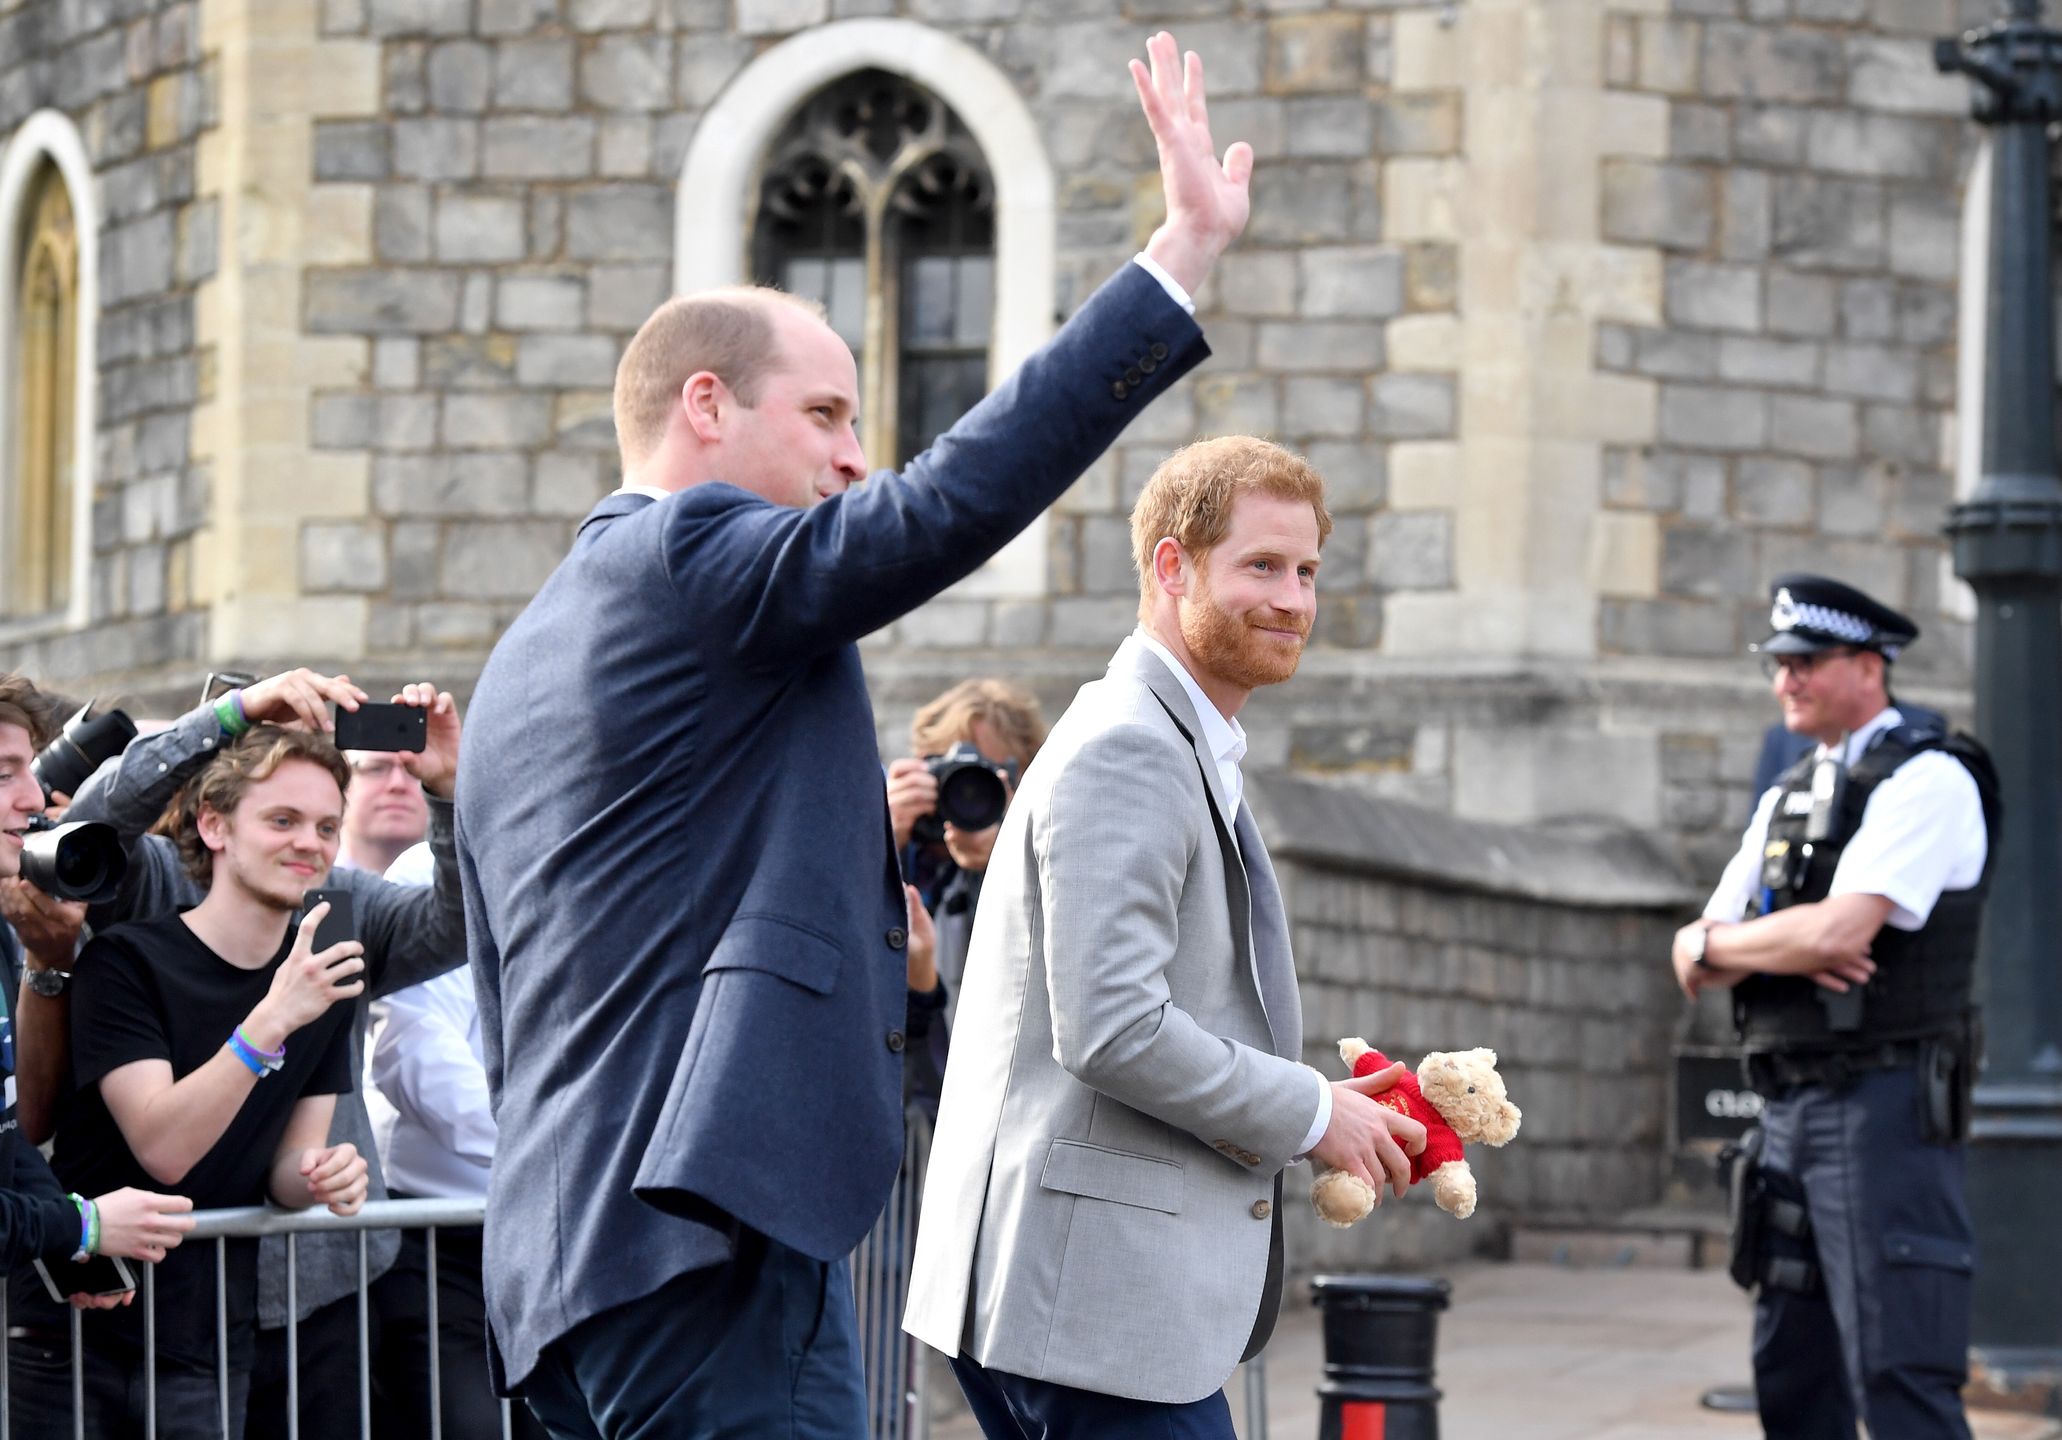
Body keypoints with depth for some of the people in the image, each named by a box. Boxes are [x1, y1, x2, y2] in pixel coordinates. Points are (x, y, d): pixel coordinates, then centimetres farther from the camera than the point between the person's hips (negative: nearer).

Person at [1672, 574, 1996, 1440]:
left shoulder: (1927, 781, -7)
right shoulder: (1786, 799, 19)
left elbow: (1839, 931, -21)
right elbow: (1695, 966, 15)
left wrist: (1721, 941, -3)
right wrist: (1784, 949, -8)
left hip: (1883, 1105, -9)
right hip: (1790, 1106, 9)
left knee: (1898, 1371, -14)